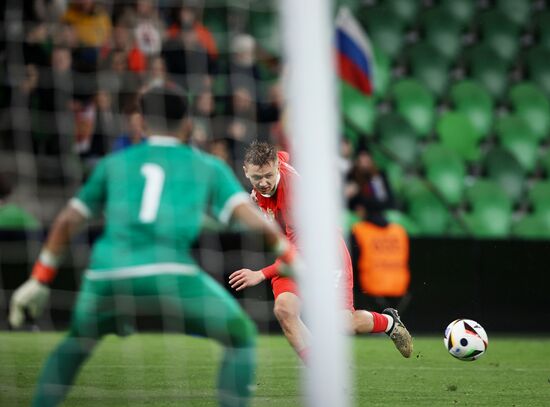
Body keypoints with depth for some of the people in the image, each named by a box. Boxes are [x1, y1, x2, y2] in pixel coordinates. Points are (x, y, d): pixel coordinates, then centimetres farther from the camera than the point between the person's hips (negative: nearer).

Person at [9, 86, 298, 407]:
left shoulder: (114, 163, 24)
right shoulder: (207, 166, 17)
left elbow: (67, 221, 24)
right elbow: (254, 220, 5)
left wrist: (40, 281, 30)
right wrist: (294, 261, 15)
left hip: (105, 276, 3)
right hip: (171, 275, -3)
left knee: (78, 342, 31)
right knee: (241, 337, 16)